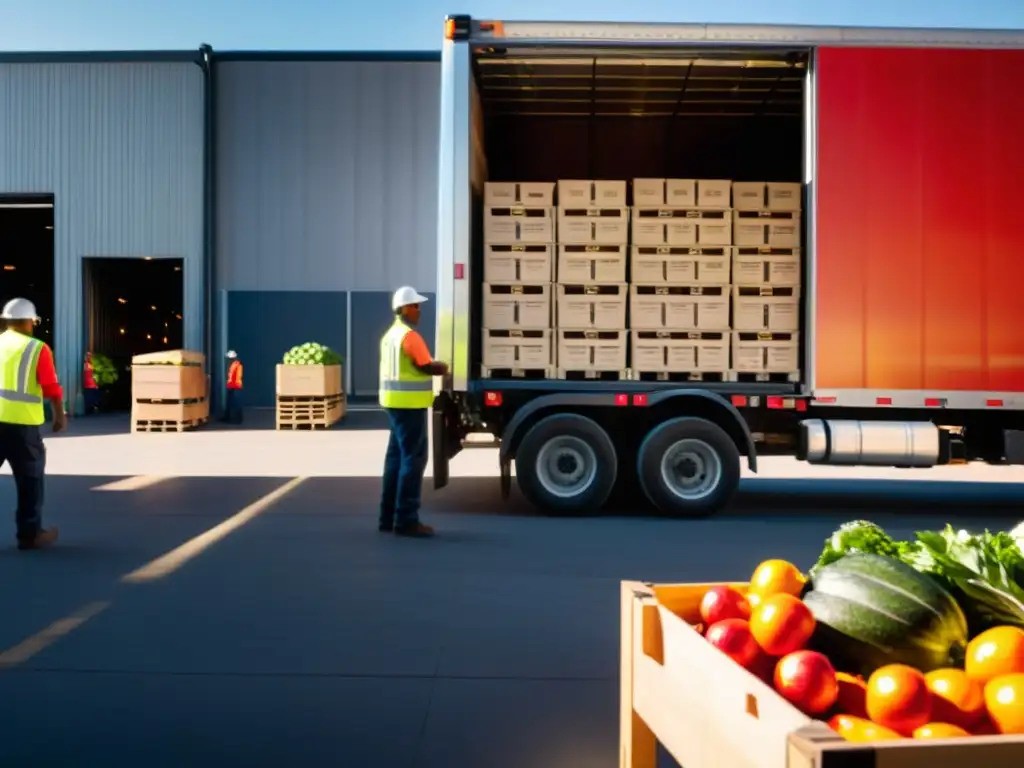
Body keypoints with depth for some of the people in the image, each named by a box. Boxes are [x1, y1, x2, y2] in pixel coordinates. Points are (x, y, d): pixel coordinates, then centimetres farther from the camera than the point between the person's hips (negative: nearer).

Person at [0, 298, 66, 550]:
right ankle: (30, 534, 11)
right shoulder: (38, 348, -4)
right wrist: (60, 415, 7)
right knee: (31, 478, 7)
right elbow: (51, 387, -6)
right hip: (22, 422, -4)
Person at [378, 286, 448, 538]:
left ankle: (389, 517, 17)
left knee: (396, 457, 13)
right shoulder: (410, 336, -15)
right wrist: (444, 367, 2)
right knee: (413, 459, -6)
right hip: (409, 404, -10)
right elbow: (427, 367, -17)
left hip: (396, 402, 10)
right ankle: (406, 520, -5)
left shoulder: (390, 335, 16)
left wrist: (435, 365, 9)